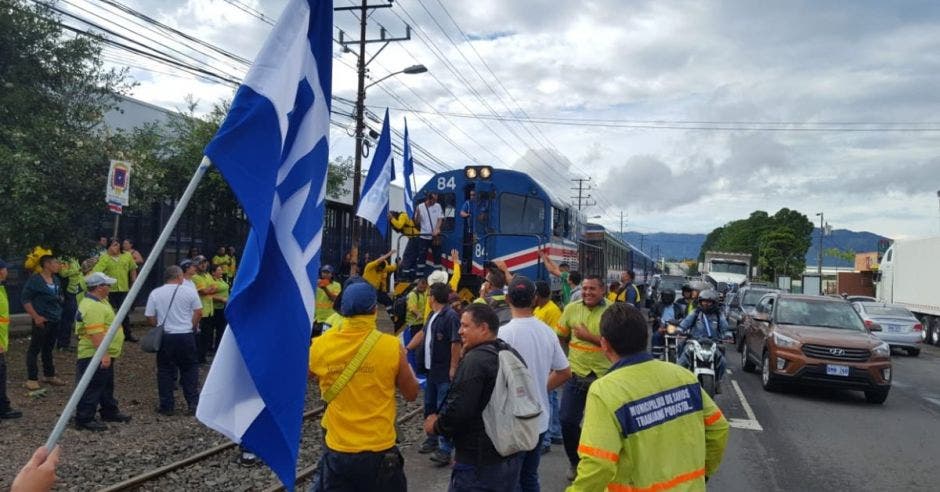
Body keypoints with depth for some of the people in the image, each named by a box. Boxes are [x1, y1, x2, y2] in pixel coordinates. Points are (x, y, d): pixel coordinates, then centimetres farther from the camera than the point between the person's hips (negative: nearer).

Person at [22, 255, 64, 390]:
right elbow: (25, 299, -14)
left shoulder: (56, 279, 11)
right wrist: (36, 317, -18)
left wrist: (59, 299, 7)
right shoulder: (35, 279, -12)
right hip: (42, 320, -7)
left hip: (55, 319, 7)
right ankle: (31, 379, 2)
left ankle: (49, 375, 25)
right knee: (34, 349, -2)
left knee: (48, 348, 17)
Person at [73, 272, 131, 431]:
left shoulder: (99, 301, 12)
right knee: (92, 388, -4)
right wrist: (103, 354, -30)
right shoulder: (92, 307, -23)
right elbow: (96, 334, -29)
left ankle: (109, 412, 32)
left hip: (105, 354, 11)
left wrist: (107, 353, 27)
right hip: (95, 355, -11)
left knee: (106, 386, 21)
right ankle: (84, 419, 3)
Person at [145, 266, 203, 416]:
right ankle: (193, 403, 9)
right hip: (186, 336, -1)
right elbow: (198, 312, -3)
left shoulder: (155, 293, 0)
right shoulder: (190, 291, -4)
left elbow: (150, 318, 1)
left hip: (165, 337, 1)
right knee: (189, 370, 11)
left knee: (165, 371, 9)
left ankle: (167, 406, 13)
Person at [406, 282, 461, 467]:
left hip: (445, 372, -10)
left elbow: (456, 343, -22)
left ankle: (445, 450, 0)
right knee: (430, 407, 19)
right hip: (432, 369, 10)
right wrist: (407, 348, 25)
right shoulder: (433, 315, 11)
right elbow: (423, 334, 23)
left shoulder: (451, 316, -19)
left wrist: (453, 368, -22)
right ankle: (432, 440, 34)